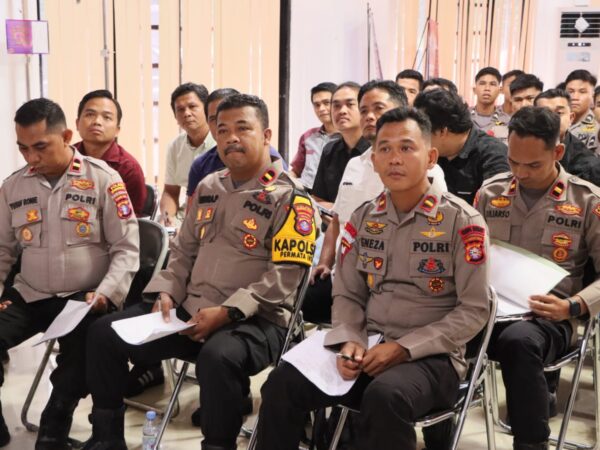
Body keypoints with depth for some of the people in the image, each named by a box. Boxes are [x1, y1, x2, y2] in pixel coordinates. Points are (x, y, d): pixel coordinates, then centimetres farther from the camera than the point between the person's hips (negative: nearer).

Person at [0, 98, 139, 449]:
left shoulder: (103, 179, -6)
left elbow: (127, 248, -6)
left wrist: (105, 294, -19)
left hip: (85, 298, -4)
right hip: (28, 296, 4)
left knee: (82, 361, -26)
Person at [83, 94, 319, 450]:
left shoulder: (289, 197, -7)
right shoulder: (208, 188, 15)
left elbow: (283, 277, -15)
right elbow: (183, 252, 21)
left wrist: (227, 312, -22)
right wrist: (167, 292, 2)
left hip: (255, 320, -7)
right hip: (190, 310, 7)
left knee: (218, 356, -40)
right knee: (105, 334, 1)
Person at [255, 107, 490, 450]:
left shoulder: (463, 221, -7)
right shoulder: (363, 219, 9)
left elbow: (474, 310, -8)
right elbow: (347, 295, 12)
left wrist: (404, 348, -16)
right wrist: (350, 341, -10)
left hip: (431, 357, -4)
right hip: (367, 348, 4)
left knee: (385, 396, -37)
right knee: (282, 384, -17)